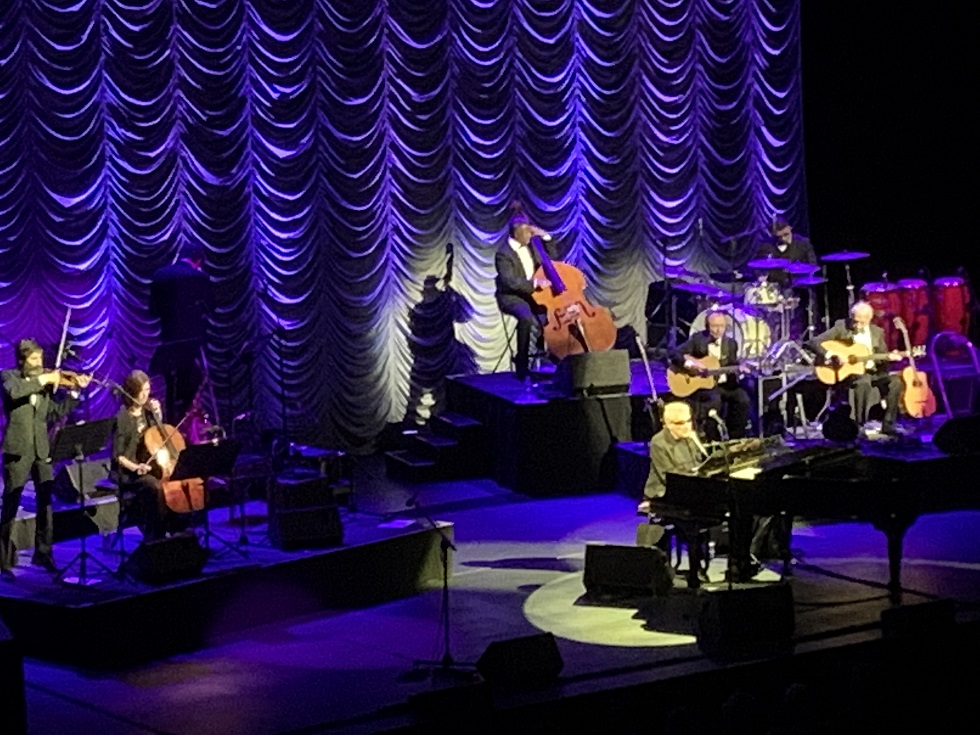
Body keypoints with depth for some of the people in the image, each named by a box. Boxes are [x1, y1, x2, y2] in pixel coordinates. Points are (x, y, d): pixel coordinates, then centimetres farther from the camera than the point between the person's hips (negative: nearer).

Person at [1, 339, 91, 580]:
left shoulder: (45, 383, 14)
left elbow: (57, 412, 14)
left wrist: (76, 391, 7)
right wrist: (43, 379, -20)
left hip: (41, 449, 5)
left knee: (46, 502, 8)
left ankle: (43, 553, 20)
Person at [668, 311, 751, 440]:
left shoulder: (731, 343, 8)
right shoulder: (697, 338, -3)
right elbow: (673, 353, -9)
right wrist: (690, 364, -25)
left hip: (723, 384, 4)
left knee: (743, 399, -21)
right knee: (714, 399, -34)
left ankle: (735, 438, -7)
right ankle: (713, 440, -19)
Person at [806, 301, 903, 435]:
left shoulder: (877, 332, 9)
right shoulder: (841, 327, -4)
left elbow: (882, 357, 15)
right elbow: (813, 343, -10)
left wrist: (890, 357, -9)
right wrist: (830, 355, -24)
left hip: (871, 372, 5)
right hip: (845, 372, -5)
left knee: (895, 381, -20)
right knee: (863, 381, -37)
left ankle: (888, 424, -12)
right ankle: (860, 425, -27)